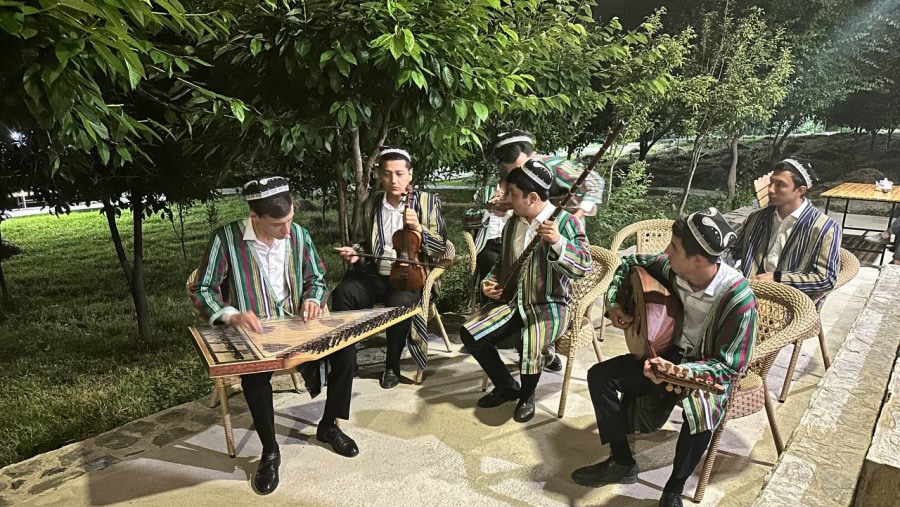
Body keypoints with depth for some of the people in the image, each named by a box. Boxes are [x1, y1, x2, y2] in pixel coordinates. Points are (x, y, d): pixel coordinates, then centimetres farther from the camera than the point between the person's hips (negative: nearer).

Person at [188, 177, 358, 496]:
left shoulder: (298, 235, -3)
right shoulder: (226, 238, -16)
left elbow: (317, 279, 10)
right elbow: (201, 290, -11)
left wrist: (312, 300, -13)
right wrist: (231, 315, -28)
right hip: (251, 332, -4)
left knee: (345, 349, -14)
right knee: (255, 372, -34)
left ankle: (328, 426, 10)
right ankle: (270, 452, -8)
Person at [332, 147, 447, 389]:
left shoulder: (427, 202, 1)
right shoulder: (372, 204, 11)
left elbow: (440, 247, -3)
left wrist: (419, 228, -19)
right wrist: (357, 253, 1)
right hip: (376, 273, 3)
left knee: (398, 303, -34)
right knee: (342, 293, -25)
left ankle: (392, 365, -9)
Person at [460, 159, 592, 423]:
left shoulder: (565, 222, -13)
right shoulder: (512, 224, 8)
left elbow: (583, 267, -22)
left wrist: (558, 242, -37)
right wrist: (490, 282, 2)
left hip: (550, 306, -7)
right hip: (514, 301, 7)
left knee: (529, 346, -33)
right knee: (469, 333, -8)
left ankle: (527, 396, 2)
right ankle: (507, 387, 13)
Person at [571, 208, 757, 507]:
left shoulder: (738, 298, -29)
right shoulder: (671, 268, -15)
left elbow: (730, 366, -28)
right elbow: (629, 264, 6)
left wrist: (678, 371, -42)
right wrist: (613, 304, -8)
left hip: (709, 371, -5)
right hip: (669, 354, 6)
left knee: (700, 413, -36)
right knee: (599, 375, -8)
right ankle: (622, 463, 6)